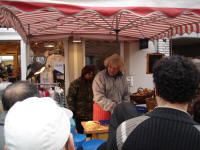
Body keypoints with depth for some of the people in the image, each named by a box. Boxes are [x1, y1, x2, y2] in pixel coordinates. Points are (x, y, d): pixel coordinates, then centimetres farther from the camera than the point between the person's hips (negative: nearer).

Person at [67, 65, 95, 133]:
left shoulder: (92, 84, 12)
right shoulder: (75, 84, -1)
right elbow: (70, 98, -5)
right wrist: (73, 112, -10)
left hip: (91, 116, 4)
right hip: (80, 116, -4)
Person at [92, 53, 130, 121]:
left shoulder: (122, 78, 8)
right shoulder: (100, 77, -8)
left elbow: (126, 95, 14)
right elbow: (99, 97, -17)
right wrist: (113, 107, -22)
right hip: (103, 109, -4)